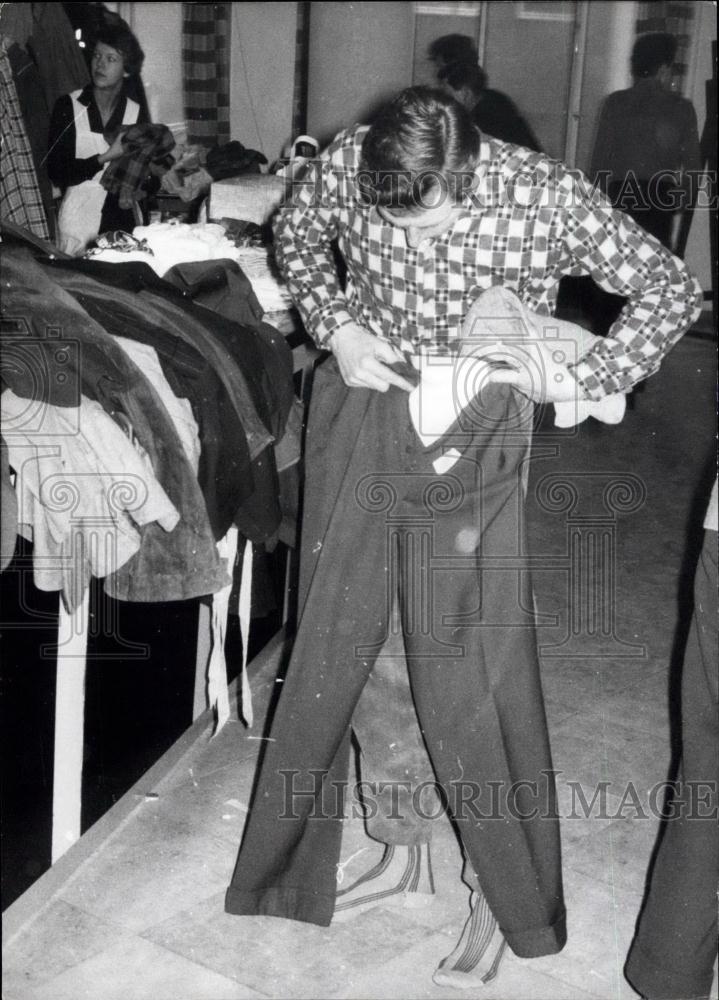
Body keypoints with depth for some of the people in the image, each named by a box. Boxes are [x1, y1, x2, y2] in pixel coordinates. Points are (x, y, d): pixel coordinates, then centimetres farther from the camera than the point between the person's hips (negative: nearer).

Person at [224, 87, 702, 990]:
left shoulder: (546, 196, -19)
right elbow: (294, 232, 11)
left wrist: (581, 381, -20)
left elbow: (673, 288, -8)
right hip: (358, 410, 4)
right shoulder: (348, 165, -11)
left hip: (469, 436, -4)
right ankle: (406, 852, 30)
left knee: (461, 670, -4)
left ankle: (503, 896, 18)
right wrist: (336, 328, -6)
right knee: (343, 643, 9)